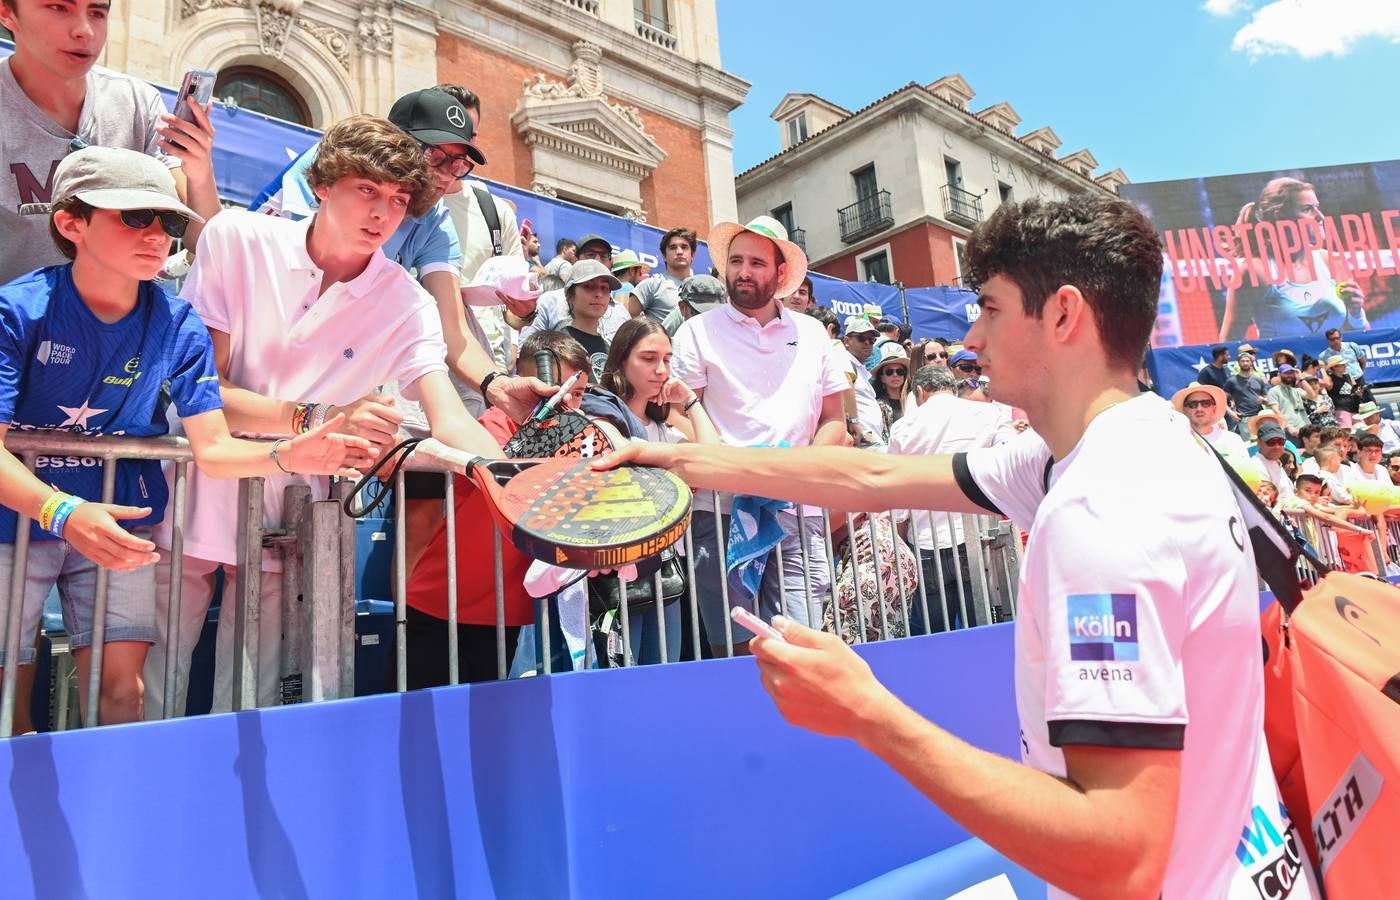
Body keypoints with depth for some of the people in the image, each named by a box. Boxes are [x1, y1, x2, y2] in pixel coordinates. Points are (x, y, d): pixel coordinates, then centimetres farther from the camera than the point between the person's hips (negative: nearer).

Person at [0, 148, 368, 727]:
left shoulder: (180, 326, -8)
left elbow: (213, 450, -12)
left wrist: (285, 456, -32)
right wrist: (63, 512, -38)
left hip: (121, 524, 1)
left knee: (121, 692, 0)